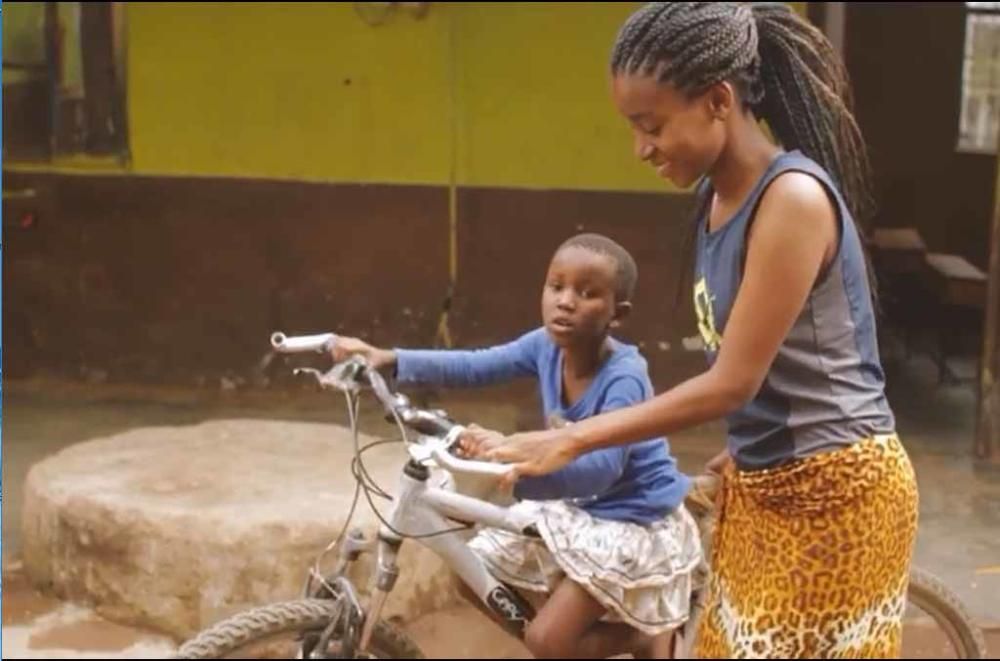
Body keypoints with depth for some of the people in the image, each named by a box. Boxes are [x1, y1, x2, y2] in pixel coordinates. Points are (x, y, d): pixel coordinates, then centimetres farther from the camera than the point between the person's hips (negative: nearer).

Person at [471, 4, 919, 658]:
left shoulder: (792, 198, -23)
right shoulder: (716, 196, 3)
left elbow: (732, 382, -23)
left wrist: (572, 440, -22)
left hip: (835, 489, -8)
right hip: (760, 485, 8)